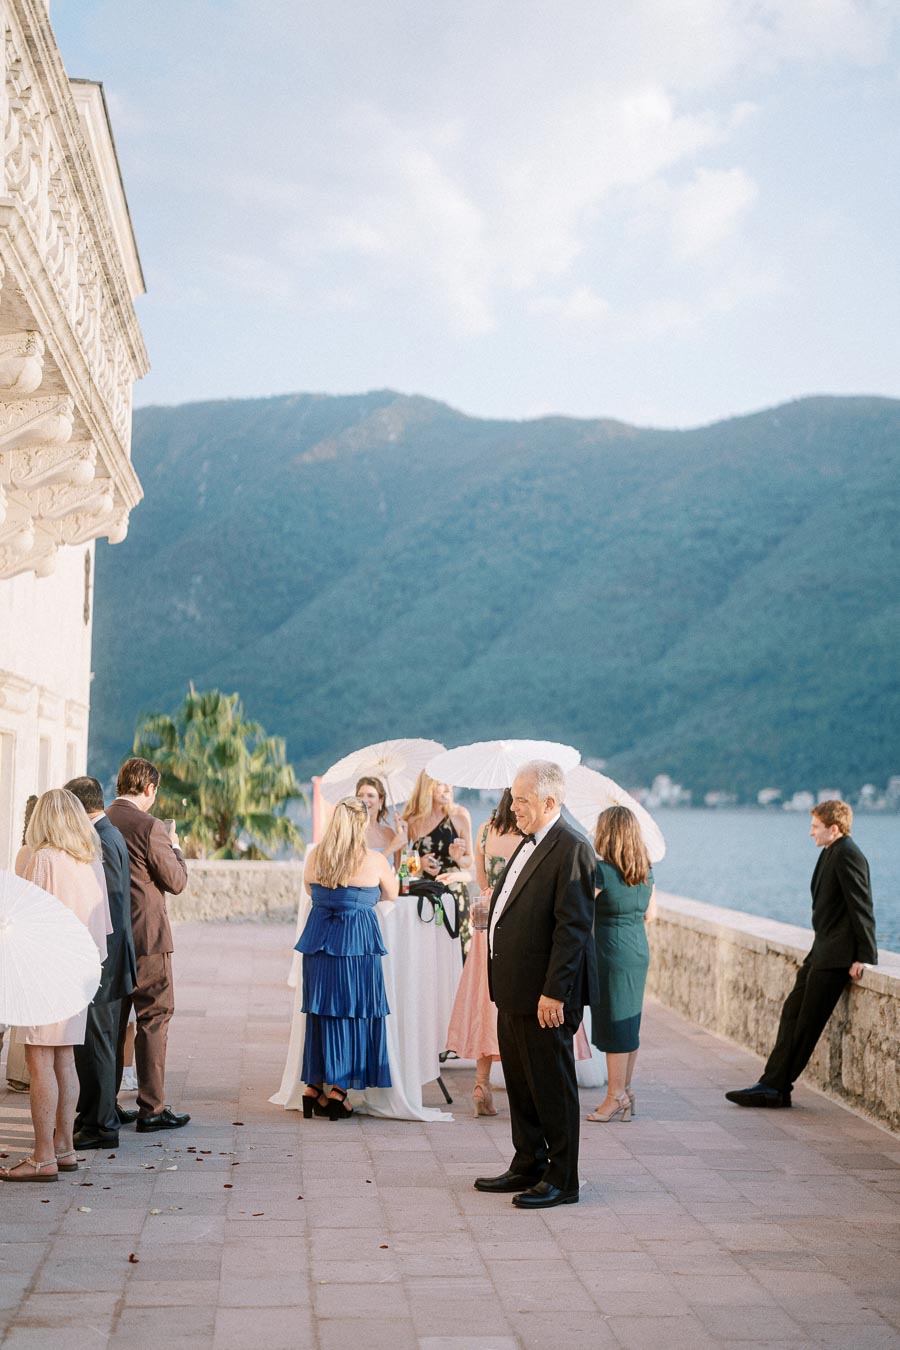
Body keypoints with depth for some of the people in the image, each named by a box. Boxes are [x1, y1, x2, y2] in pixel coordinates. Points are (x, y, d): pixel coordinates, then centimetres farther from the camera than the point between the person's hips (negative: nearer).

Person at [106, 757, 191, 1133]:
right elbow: (176, 881, -10)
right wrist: (175, 847, 8)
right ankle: (151, 1109, 2)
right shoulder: (149, 827, -15)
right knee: (154, 1018, 1)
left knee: (112, 1019, 14)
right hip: (146, 937, -7)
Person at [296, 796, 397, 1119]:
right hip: (357, 945, -4)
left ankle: (313, 1086, 16)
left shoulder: (315, 855, 2)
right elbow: (392, 895, 10)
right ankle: (338, 1092, 5)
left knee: (320, 1011, 13)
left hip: (317, 940, 4)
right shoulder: (374, 860, -6)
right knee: (353, 1014, 4)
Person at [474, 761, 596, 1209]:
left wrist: (554, 993, -22)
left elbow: (573, 926, -20)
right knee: (519, 1083, 18)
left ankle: (561, 1180, 11)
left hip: (544, 994, -10)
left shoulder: (572, 849, -17)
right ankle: (528, 1167, 30)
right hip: (513, 990, 10)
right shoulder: (530, 844, 14)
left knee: (551, 1086, 1)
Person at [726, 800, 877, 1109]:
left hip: (837, 955, -10)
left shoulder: (847, 856, -16)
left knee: (807, 1021, -3)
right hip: (823, 951, 10)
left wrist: (863, 957, -17)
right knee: (793, 1011, 8)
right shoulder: (830, 853, 15)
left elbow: (862, 907, -18)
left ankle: (775, 1087, 3)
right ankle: (774, 1085, 11)